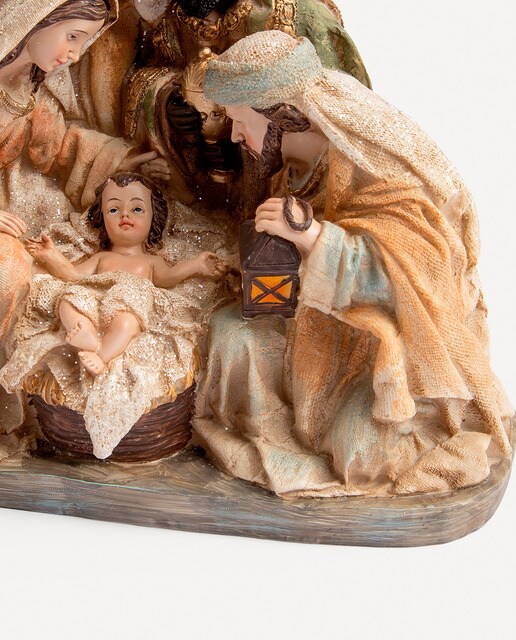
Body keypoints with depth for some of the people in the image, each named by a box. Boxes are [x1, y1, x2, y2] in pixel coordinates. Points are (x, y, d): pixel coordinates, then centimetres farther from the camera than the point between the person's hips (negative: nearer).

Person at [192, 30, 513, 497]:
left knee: (356, 451, -22)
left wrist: (310, 236, -39)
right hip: (325, 320, 7)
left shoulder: (381, 166, -24)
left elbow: (414, 273, -31)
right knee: (230, 329, -14)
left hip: (399, 332, -6)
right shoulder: (300, 163, 1)